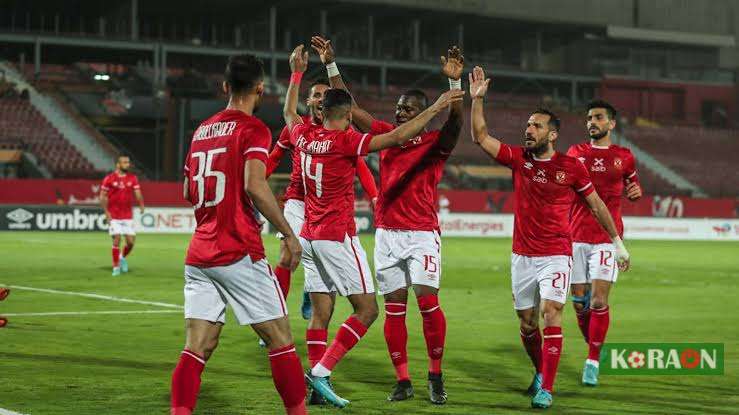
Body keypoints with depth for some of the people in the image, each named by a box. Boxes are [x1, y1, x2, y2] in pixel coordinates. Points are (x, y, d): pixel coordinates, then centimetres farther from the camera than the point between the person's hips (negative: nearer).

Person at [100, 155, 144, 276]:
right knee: (117, 240, -8)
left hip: (128, 216, 3)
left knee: (131, 241, -1)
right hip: (114, 216, -3)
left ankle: (123, 257, 29)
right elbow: (102, 196, 0)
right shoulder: (109, 178, -3)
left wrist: (141, 204, -21)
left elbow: (138, 193, -2)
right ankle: (116, 267, 5)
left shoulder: (133, 178, 5)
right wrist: (106, 212, -8)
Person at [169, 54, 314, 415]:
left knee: (197, 348, 2)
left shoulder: (202, 129, 15)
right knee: (280, 340, 4)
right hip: (240, 253, -6)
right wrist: (288, 234, -15)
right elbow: (254, 186, -20)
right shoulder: (253, 129, -6)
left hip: (198, 255, 7)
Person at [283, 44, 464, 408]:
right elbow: (397, 137, -20)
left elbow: (289, 112, 27)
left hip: (310, 238, 8)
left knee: (321, 312, 8)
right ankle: (321, 371, -9)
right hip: (338, 238, -8)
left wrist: (297, 72, 37)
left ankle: (317, 388, 6)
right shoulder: (346, 142, -14)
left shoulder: (304, 136, 4)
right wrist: (435, 108, -15)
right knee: (367, 309, -1)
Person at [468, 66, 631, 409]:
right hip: (522, 256, 4)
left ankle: (546, 389, -15)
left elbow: (596, 204, 5)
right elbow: (480, 137, -2)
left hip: (556, 256, -3)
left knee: (551, 314, -17)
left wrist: (618, 242, 7)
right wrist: (477, 99, -11)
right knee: (527, 323, 10)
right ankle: (540, 372, 35)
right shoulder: (518, 159, 2)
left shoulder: (571, 167, -4)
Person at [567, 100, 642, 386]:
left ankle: (593, 362, -4)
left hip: (607, 237, -2)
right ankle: (594, 348, 26)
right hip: (576, 237, 2)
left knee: (598, 301, -12)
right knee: (580, 304, 4)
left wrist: (636, 191, -1)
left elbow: (632, 184, 22)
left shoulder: (624, 157, 6)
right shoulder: (575, 153, 8)